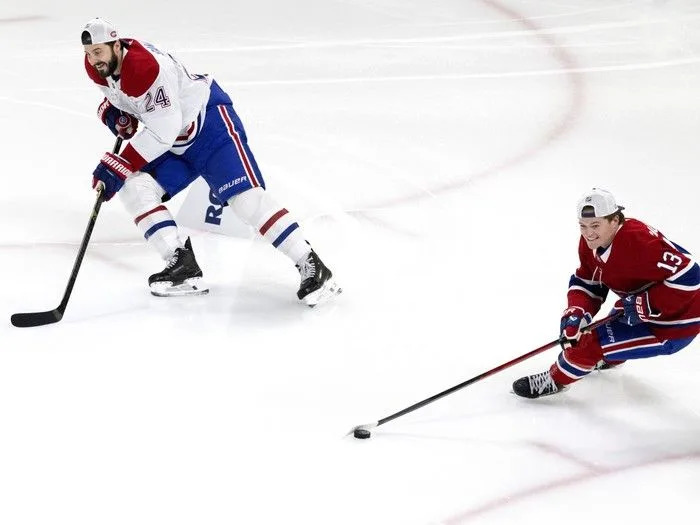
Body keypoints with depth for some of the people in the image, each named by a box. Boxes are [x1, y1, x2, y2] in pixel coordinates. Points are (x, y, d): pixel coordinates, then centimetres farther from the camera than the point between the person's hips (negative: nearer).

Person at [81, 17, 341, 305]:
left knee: (245, 196, -20)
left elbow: (162, 134, -31)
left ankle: (310, 266, -18)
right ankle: (183, 265, -11)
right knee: (133, 187, -9)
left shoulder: (146, 68, -31)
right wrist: (113, 113, -4)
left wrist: (119, 166, -30)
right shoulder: (99, 67, -5)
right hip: (173, 142, 9)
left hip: (209, 120, -9)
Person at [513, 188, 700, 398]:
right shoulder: (590, 243, -6)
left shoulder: (640, 242, -34)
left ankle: (555, 380, 13)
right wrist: (576, 313, -17)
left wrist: (643, 306, -30)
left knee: (590, 342, -12)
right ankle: (609, 359, 61)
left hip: (675, 324, -9)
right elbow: (586, 283, 3)